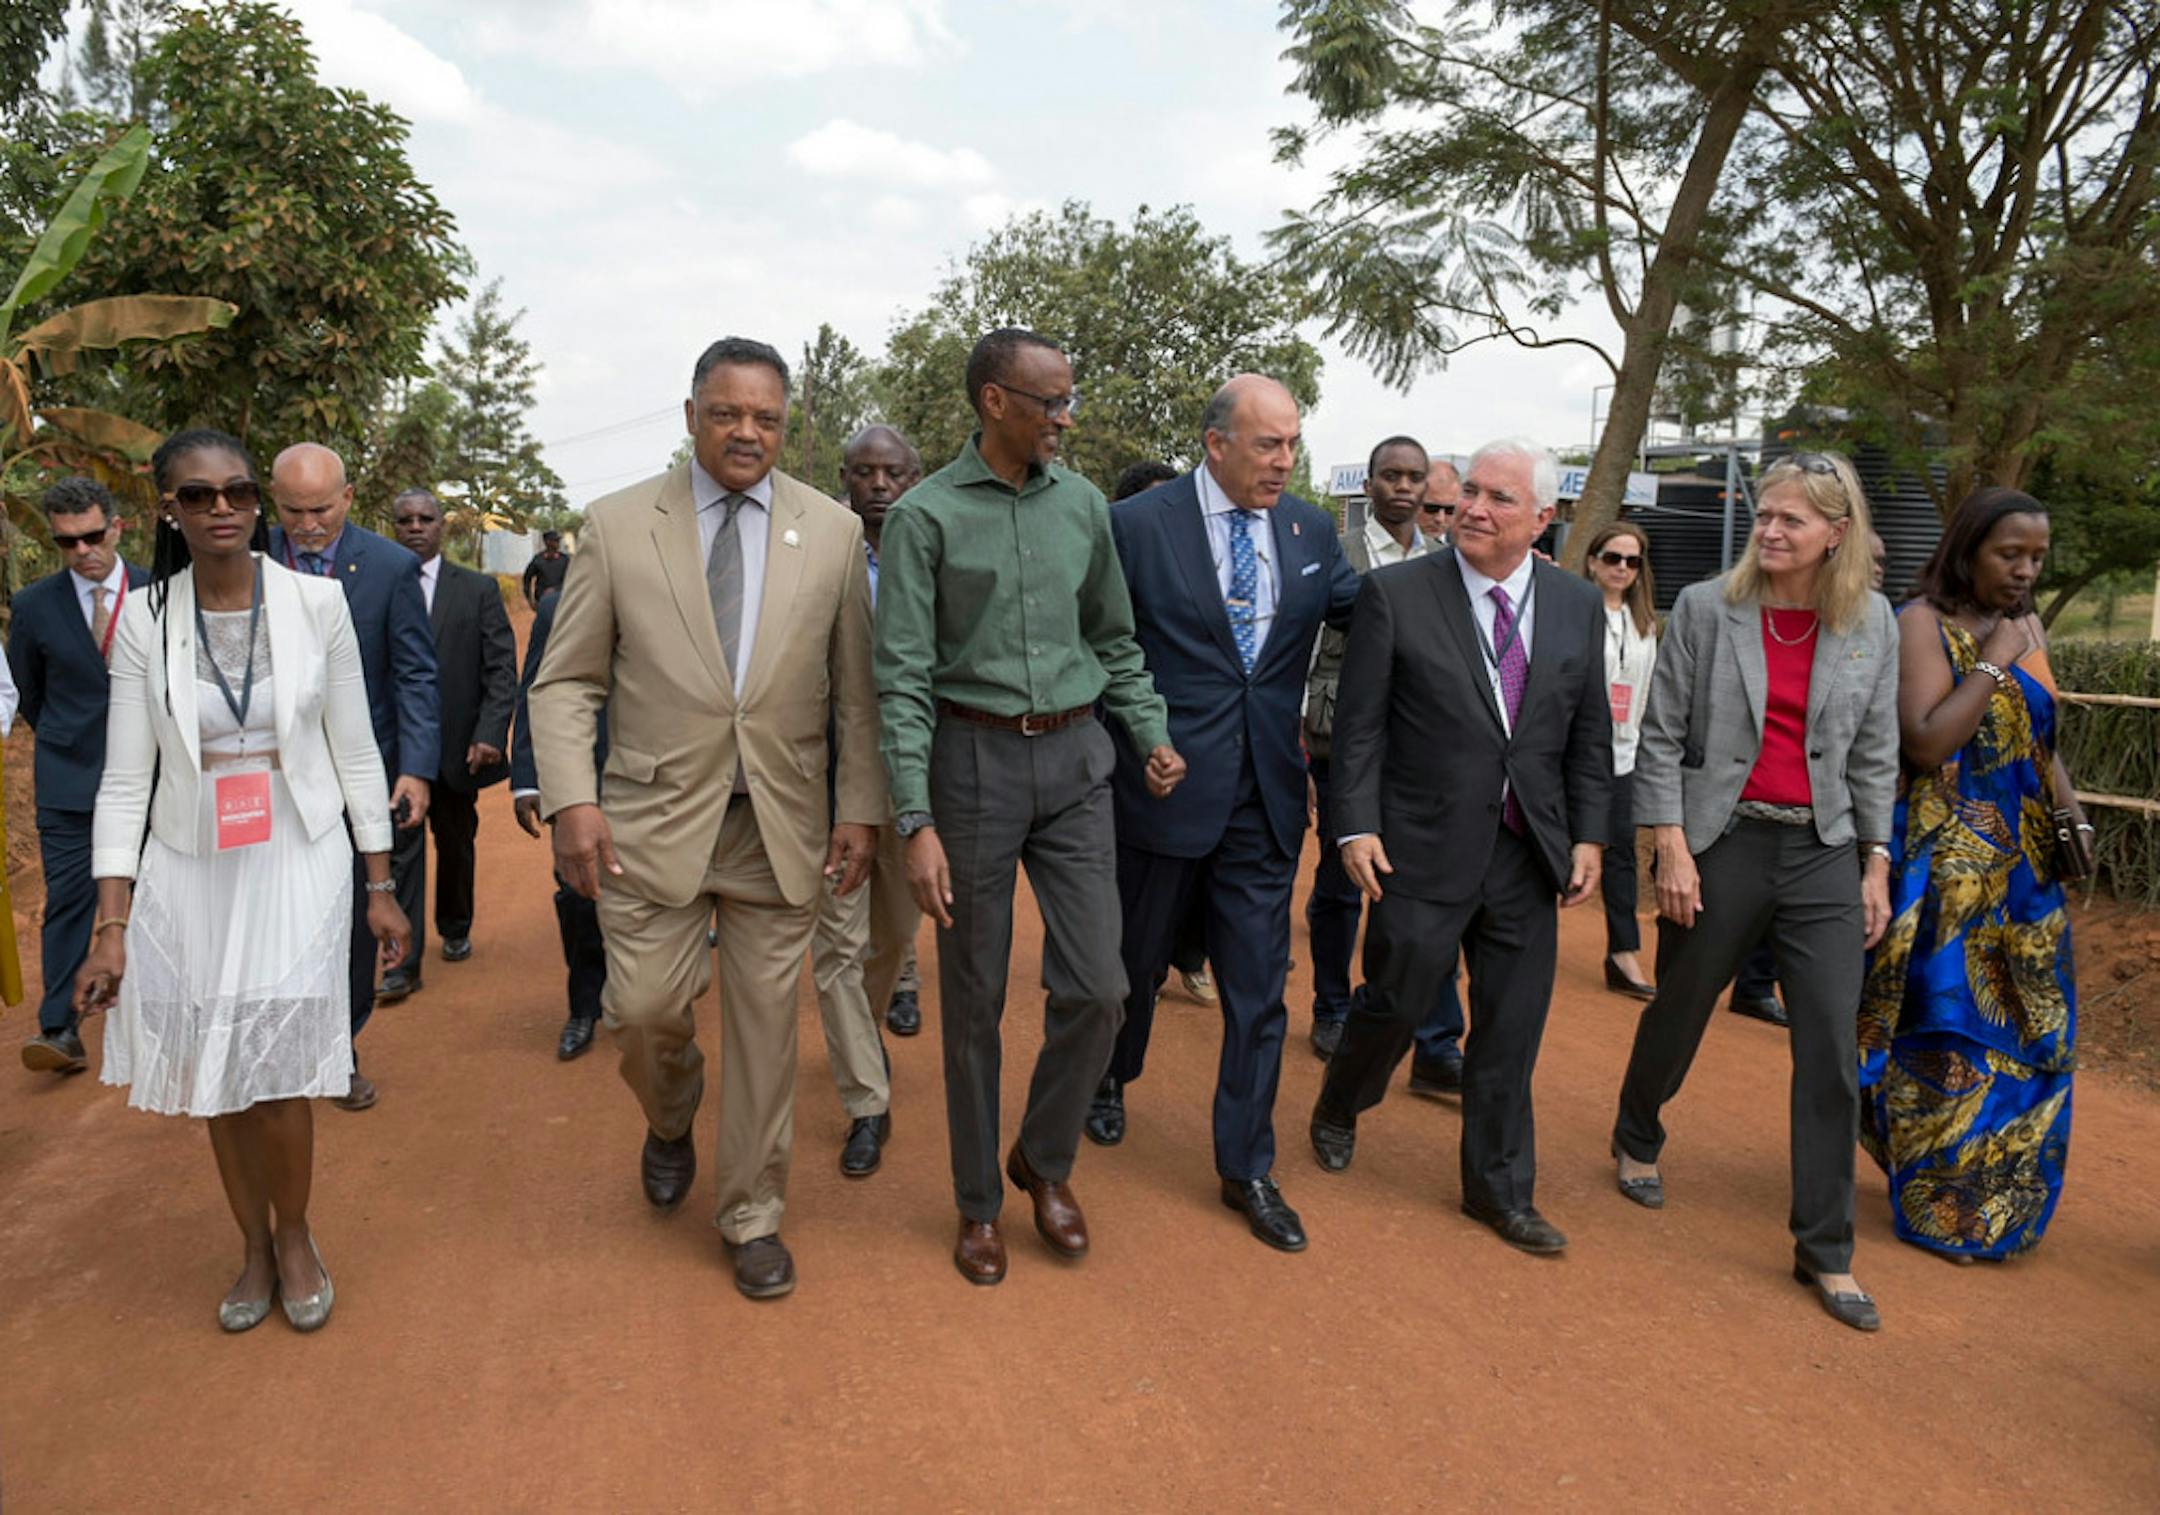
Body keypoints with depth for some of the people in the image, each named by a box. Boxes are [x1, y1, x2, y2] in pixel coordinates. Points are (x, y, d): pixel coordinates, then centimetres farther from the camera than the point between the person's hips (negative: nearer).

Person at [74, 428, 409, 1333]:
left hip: (298, 867, -1)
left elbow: (357, 755, 0)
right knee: (218, 1079, 11)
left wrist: (382, 887, 2)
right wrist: (110, 928, -5)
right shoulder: (144, 619, -3)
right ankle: (254, 1246, 33)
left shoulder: (316, 603, -5)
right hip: (188, 876, 2)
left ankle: (294, 1238, 25)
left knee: (278, 1075, -2)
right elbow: (125, 781, -1)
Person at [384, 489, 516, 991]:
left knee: (456, 844, 16)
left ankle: (455, 928, 38)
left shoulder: (478, 589, 2)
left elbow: (501, 668, -2)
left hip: (457, 745, 1)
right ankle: (404, 962, 1)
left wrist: (490, 734, -12)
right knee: (400, 850, -4)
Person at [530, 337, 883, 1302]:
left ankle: (752, 1218, 27)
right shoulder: (617, 525, 1)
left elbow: (855, 690, 5)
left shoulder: (834, 532, 3)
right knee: (644, 1010, 0)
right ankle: (672, 1123, 37)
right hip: (655, 820, 0)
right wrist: (572, 799, -10)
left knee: (765, 1026, 7)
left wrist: (860, 808, -1)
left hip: (781, 825, 1)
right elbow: (567, 682, 2)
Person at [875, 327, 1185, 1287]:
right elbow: (903, 676, -9)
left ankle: (1045, 1158, 27)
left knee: (1095, 987, 0)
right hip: (973, 757, -3)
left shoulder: (1083, 505, 6)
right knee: (974, 998, 7)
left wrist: (1153, 732, 6)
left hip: (1076, 756, 4)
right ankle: (978, 1201, 25)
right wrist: (917, 822, -15)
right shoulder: (926, 515, -6)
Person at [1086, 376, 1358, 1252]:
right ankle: (1109, 1080, 48)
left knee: (1259, 989, 7)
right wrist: (1110, 758, -6)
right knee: (1136, 960, 18)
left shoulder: (1311, 530, 4)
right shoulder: (1138, 525, -9)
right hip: (1162, 786, -3)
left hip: (1266, 795, 3)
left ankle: (1247, 1169, 23)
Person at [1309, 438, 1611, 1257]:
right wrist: (1356, 827, -11)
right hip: (1424, 849, -3)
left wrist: (1588, 835, 4)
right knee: (1394, 1002, 8)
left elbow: (1590, 735, 10)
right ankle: (1337, 1112, 39)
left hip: (1530, 854, 4)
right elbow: (1359, 724, -6)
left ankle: (1499, 1188, 27)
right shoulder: (1395, 594, -6)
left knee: (1511, 1030, 10)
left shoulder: (1578, 605, 6)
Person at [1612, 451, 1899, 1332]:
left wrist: (1876, 864, 6)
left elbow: (1874, 752, 9)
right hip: (1721, 843, -2)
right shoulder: (1706, 608, -5)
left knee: (1832, 1050, 0)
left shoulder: (1871, 623, 3)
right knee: (1678, 1014, 13)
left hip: (1824, 853, 2)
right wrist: (1671, 849, -9)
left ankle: (1825, 1252, 13)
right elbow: (1661, 736, -4)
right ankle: (1637, 1143, 43)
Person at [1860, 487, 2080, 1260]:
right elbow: (1925, 743, -19)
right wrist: (1994, 664, -15)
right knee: (1946, 1030, -2)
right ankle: (1945, 1209, 12)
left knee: (2027, 1029, 11)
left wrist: (2074, 818, 4)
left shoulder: (2029, 629, 12)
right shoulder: (1925, 623, -9)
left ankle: (2004, 1201, 28)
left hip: (2023, 862, 7)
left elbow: (2042, 745, 19)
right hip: (1943, 863, -7)